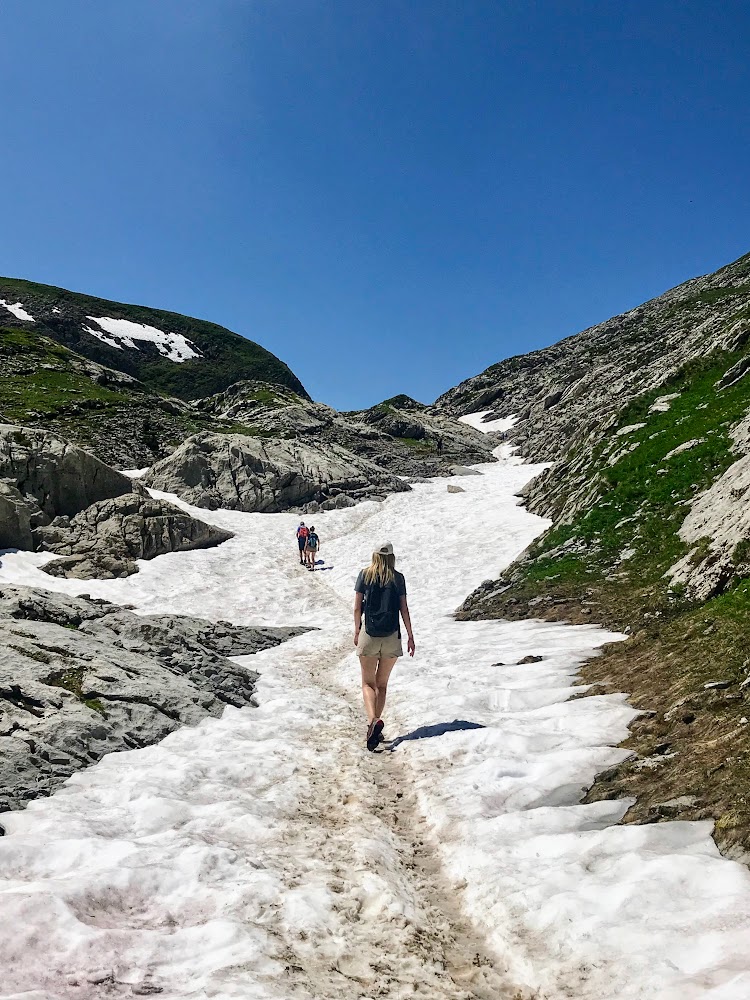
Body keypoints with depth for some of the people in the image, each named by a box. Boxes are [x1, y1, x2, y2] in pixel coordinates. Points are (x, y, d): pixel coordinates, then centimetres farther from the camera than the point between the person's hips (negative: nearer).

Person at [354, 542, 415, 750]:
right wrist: (410, 637, 7)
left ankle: (373, 720, -19)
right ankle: (375, 729, 15)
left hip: (369, 635, -1)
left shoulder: (365, 575, 0)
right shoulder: (397, 578, 2)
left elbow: (357, 608, 1)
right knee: (382, 684, 14)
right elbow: (404, 610, 1)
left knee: (368, 683, 5)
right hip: (392, 637, 1)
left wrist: (356, 631, 14)